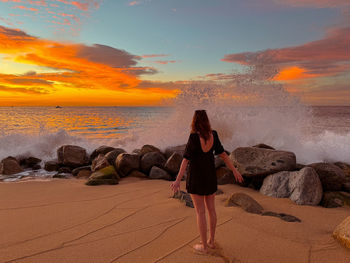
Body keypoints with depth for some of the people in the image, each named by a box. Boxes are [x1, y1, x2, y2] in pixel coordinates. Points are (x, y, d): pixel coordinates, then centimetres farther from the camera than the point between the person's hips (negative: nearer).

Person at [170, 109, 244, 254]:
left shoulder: (194, 138, -22)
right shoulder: (213, 135, -5)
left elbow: (186, 160, -22)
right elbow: (223, 154, 1)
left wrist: (178, 180, -19)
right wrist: (234, 170, 11)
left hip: (196, 177, -5)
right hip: (210, 176, 6)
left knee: (200, 211, 5)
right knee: (211, 208, 17)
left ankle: (204, 246, 16)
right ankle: (211, 241, 30)